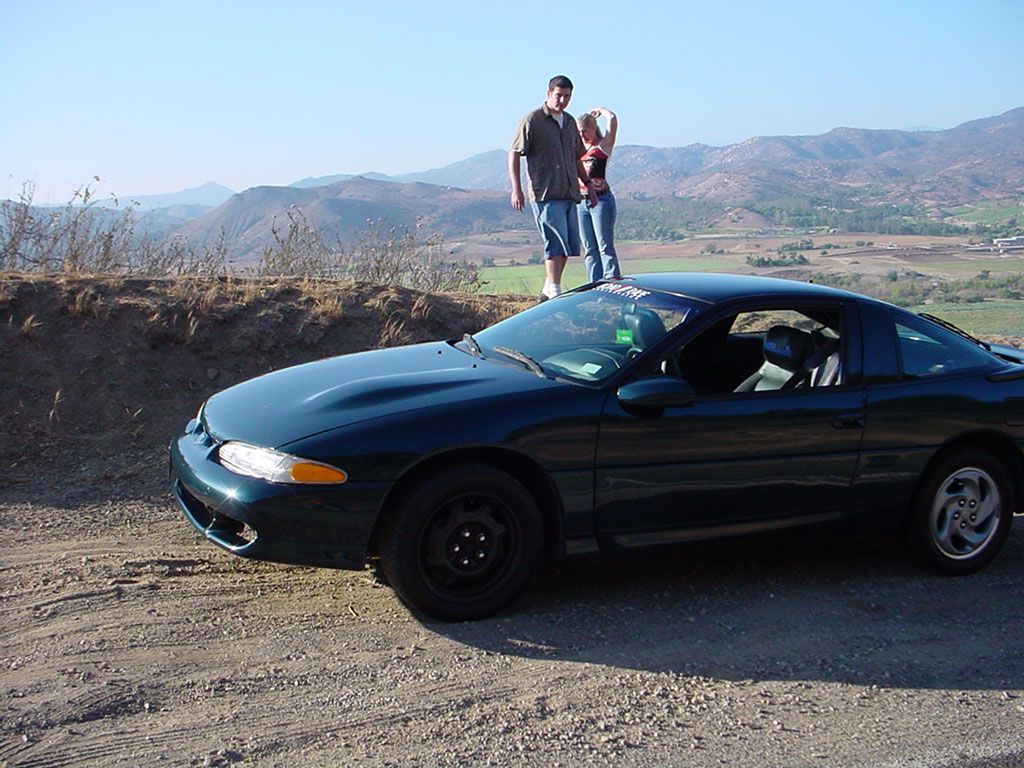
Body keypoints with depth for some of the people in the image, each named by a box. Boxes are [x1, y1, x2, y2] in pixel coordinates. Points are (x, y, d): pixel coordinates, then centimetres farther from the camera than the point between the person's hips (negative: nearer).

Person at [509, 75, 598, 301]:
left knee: (570, 245, 8)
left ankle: (548, 290, 19)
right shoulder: (532, 120, -3)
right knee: (556, 243, -14)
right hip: (546, 194, -7)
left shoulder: (570, 122, 18)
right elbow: (514, 154, -7)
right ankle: (555, 292, -11)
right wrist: (516, 189, -15)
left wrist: (588, 185, 23)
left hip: (569, 194, 7)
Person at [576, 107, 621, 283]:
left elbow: (612, 119, -10)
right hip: (580, 201, 6)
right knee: (589, 248, 6)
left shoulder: (603, 145, -1)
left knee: (605, 246, -7)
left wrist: (599, 110, 5)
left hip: (601, 200, -6)